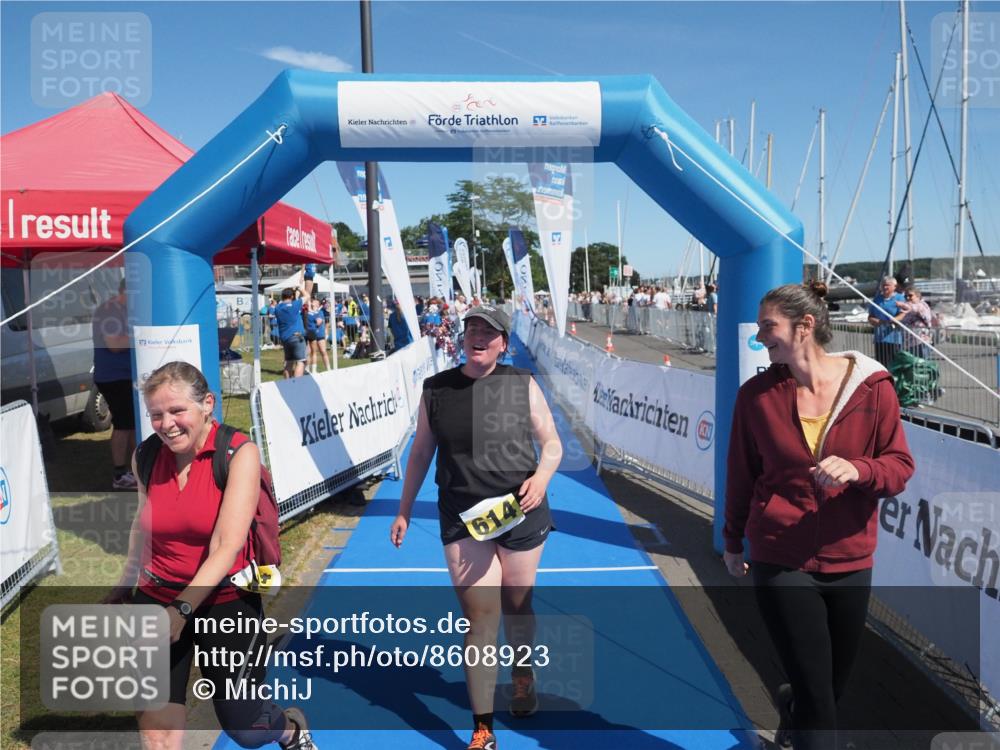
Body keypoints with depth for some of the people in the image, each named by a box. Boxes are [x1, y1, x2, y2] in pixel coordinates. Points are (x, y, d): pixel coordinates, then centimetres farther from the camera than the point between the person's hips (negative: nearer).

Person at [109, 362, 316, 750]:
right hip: (156, 601, 4)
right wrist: (126, 584, 20)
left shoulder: (239, 453, -17)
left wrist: (182, 609, -31)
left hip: (226, 604, -3)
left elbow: (227, 546, -23)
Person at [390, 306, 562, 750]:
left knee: (517, 606, 16)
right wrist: (404, 511, 11)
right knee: (480, 618, -2)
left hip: (520, 514, 0)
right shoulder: (436, 389, 0)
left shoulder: (522, 385, -3)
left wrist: (541, 476, -18)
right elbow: (420, 452, 9)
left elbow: (551, 443, 3)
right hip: (463, 519, 0)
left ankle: (523, 674, 49)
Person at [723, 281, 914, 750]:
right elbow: (740, 475, 2)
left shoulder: (872, 387, -8)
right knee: (817, 697, 0)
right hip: (779, 560, -2)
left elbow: (900, 467, -4)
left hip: (849, 561, 2)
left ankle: (790, 709, 54)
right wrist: (732, 542, 12)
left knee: (835, 685, 21)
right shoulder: (757, 394, -7)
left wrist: (857, 469, -26)